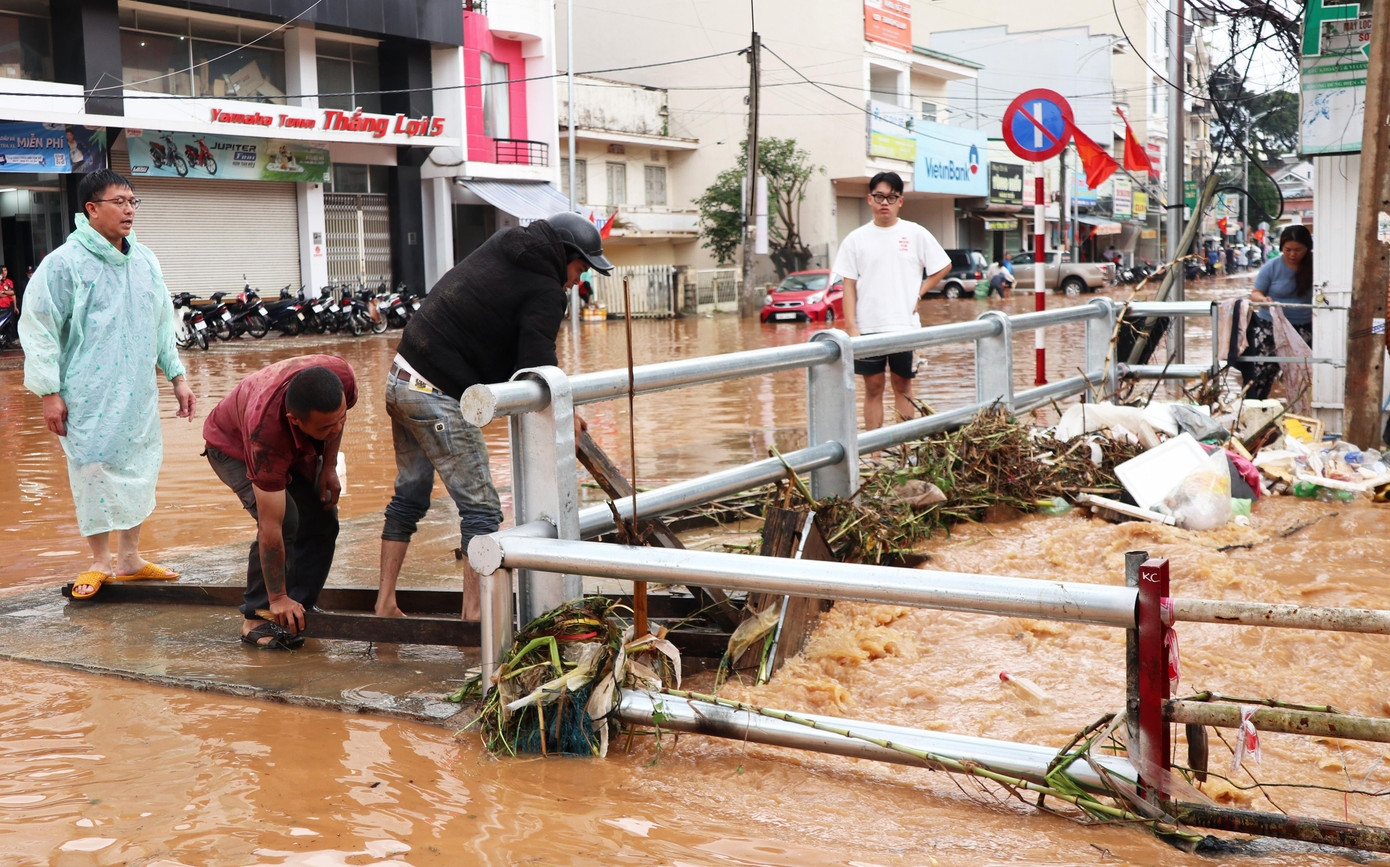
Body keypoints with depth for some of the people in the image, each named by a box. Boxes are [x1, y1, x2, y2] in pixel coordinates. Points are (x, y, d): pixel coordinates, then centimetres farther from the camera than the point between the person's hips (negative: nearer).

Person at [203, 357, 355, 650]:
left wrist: (329, 467, -9)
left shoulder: (342, 376, -36)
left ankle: (296, 614, 7)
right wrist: (278, 597, -34)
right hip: (232, 445, -6)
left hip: (296, 446, 6)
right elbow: (270, 526, -40)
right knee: (285, 520, -25)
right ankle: (258, 617, -12)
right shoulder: (266, 431, -46)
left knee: (322, 521, -5)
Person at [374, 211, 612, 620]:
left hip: (400, 379, 9)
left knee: (410, 495, 18)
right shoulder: (545, 292, -11)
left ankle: (385, 602, 23)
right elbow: (536, 369, -18)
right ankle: (475, 612, 0)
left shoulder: (501, 245, 14)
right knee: (480, 505, -1)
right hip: (439, 399, -9)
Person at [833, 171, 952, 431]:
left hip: (905, 324, 0)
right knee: (873, 387, 4)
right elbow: (849, 285, 2)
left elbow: (943, 266, 12)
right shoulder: (856, 239, 4)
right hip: (868, 326, 0)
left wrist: (919, 294, 1)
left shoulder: (916, 234, 4)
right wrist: (851, 328, -6)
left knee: (903, 385, 7)